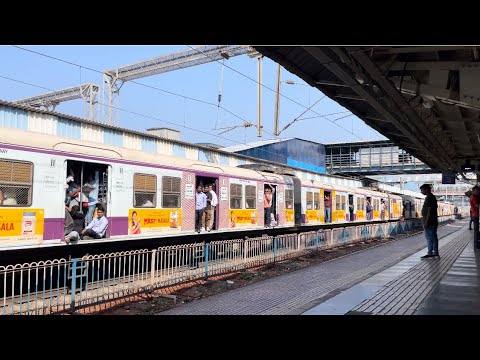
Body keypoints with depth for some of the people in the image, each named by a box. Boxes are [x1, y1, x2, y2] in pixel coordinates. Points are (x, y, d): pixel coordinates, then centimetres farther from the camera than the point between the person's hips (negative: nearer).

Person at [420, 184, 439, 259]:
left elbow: (429, 210, -20)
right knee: (434, 237, 11)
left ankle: (430, 253, -5)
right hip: (433, 221, 10)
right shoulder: (432, 197, 17)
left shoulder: (429, 198, -15)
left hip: (429, 221, -10)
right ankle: (435, 253, 16)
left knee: (429, 237, -7)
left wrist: (426, 222, -21)